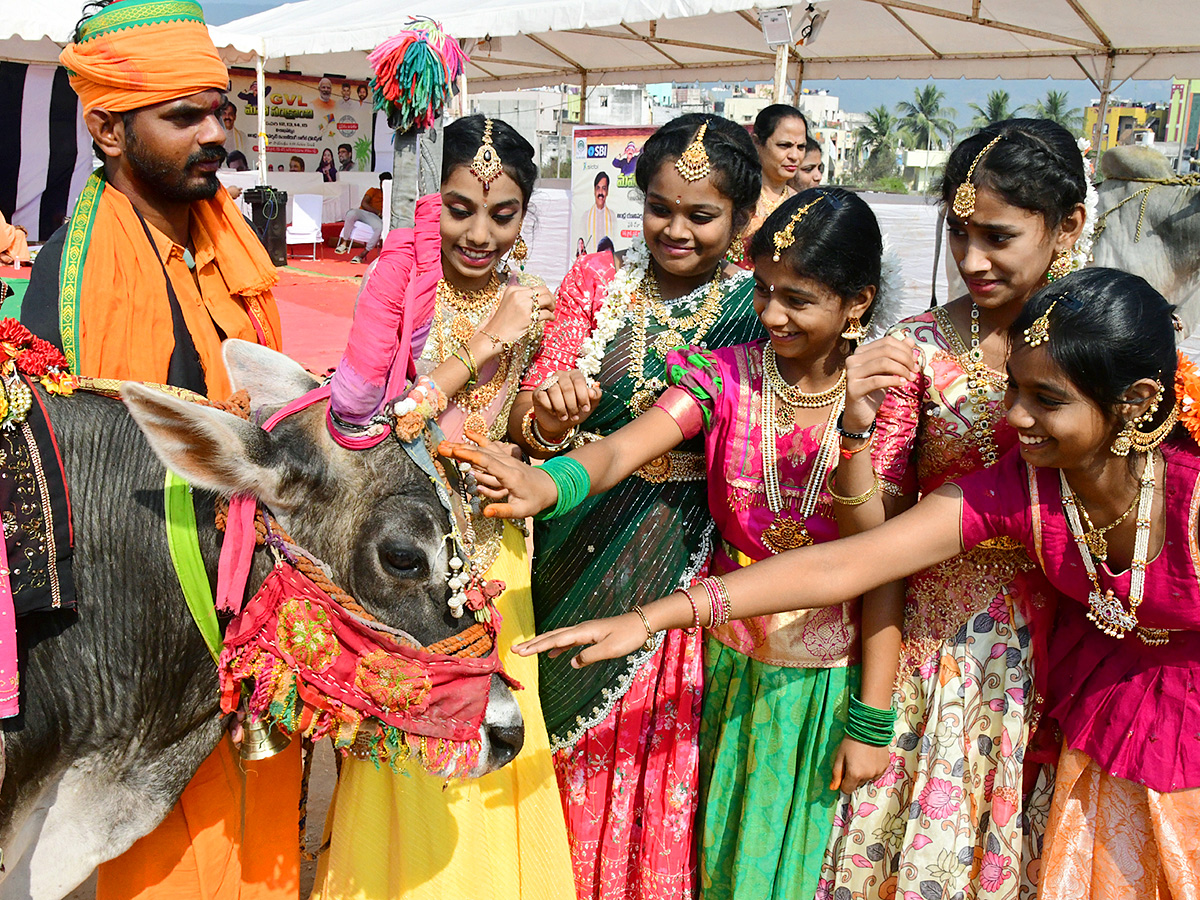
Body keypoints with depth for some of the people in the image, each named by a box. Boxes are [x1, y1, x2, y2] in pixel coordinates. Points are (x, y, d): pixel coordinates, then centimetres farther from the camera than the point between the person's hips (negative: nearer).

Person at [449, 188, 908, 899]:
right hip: (733, 658, 2)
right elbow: (622, 448, -24)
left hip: (830, 674, -1)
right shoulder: (726, 376, -8)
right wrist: (548, 483, -46)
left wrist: (872, 721, -12)